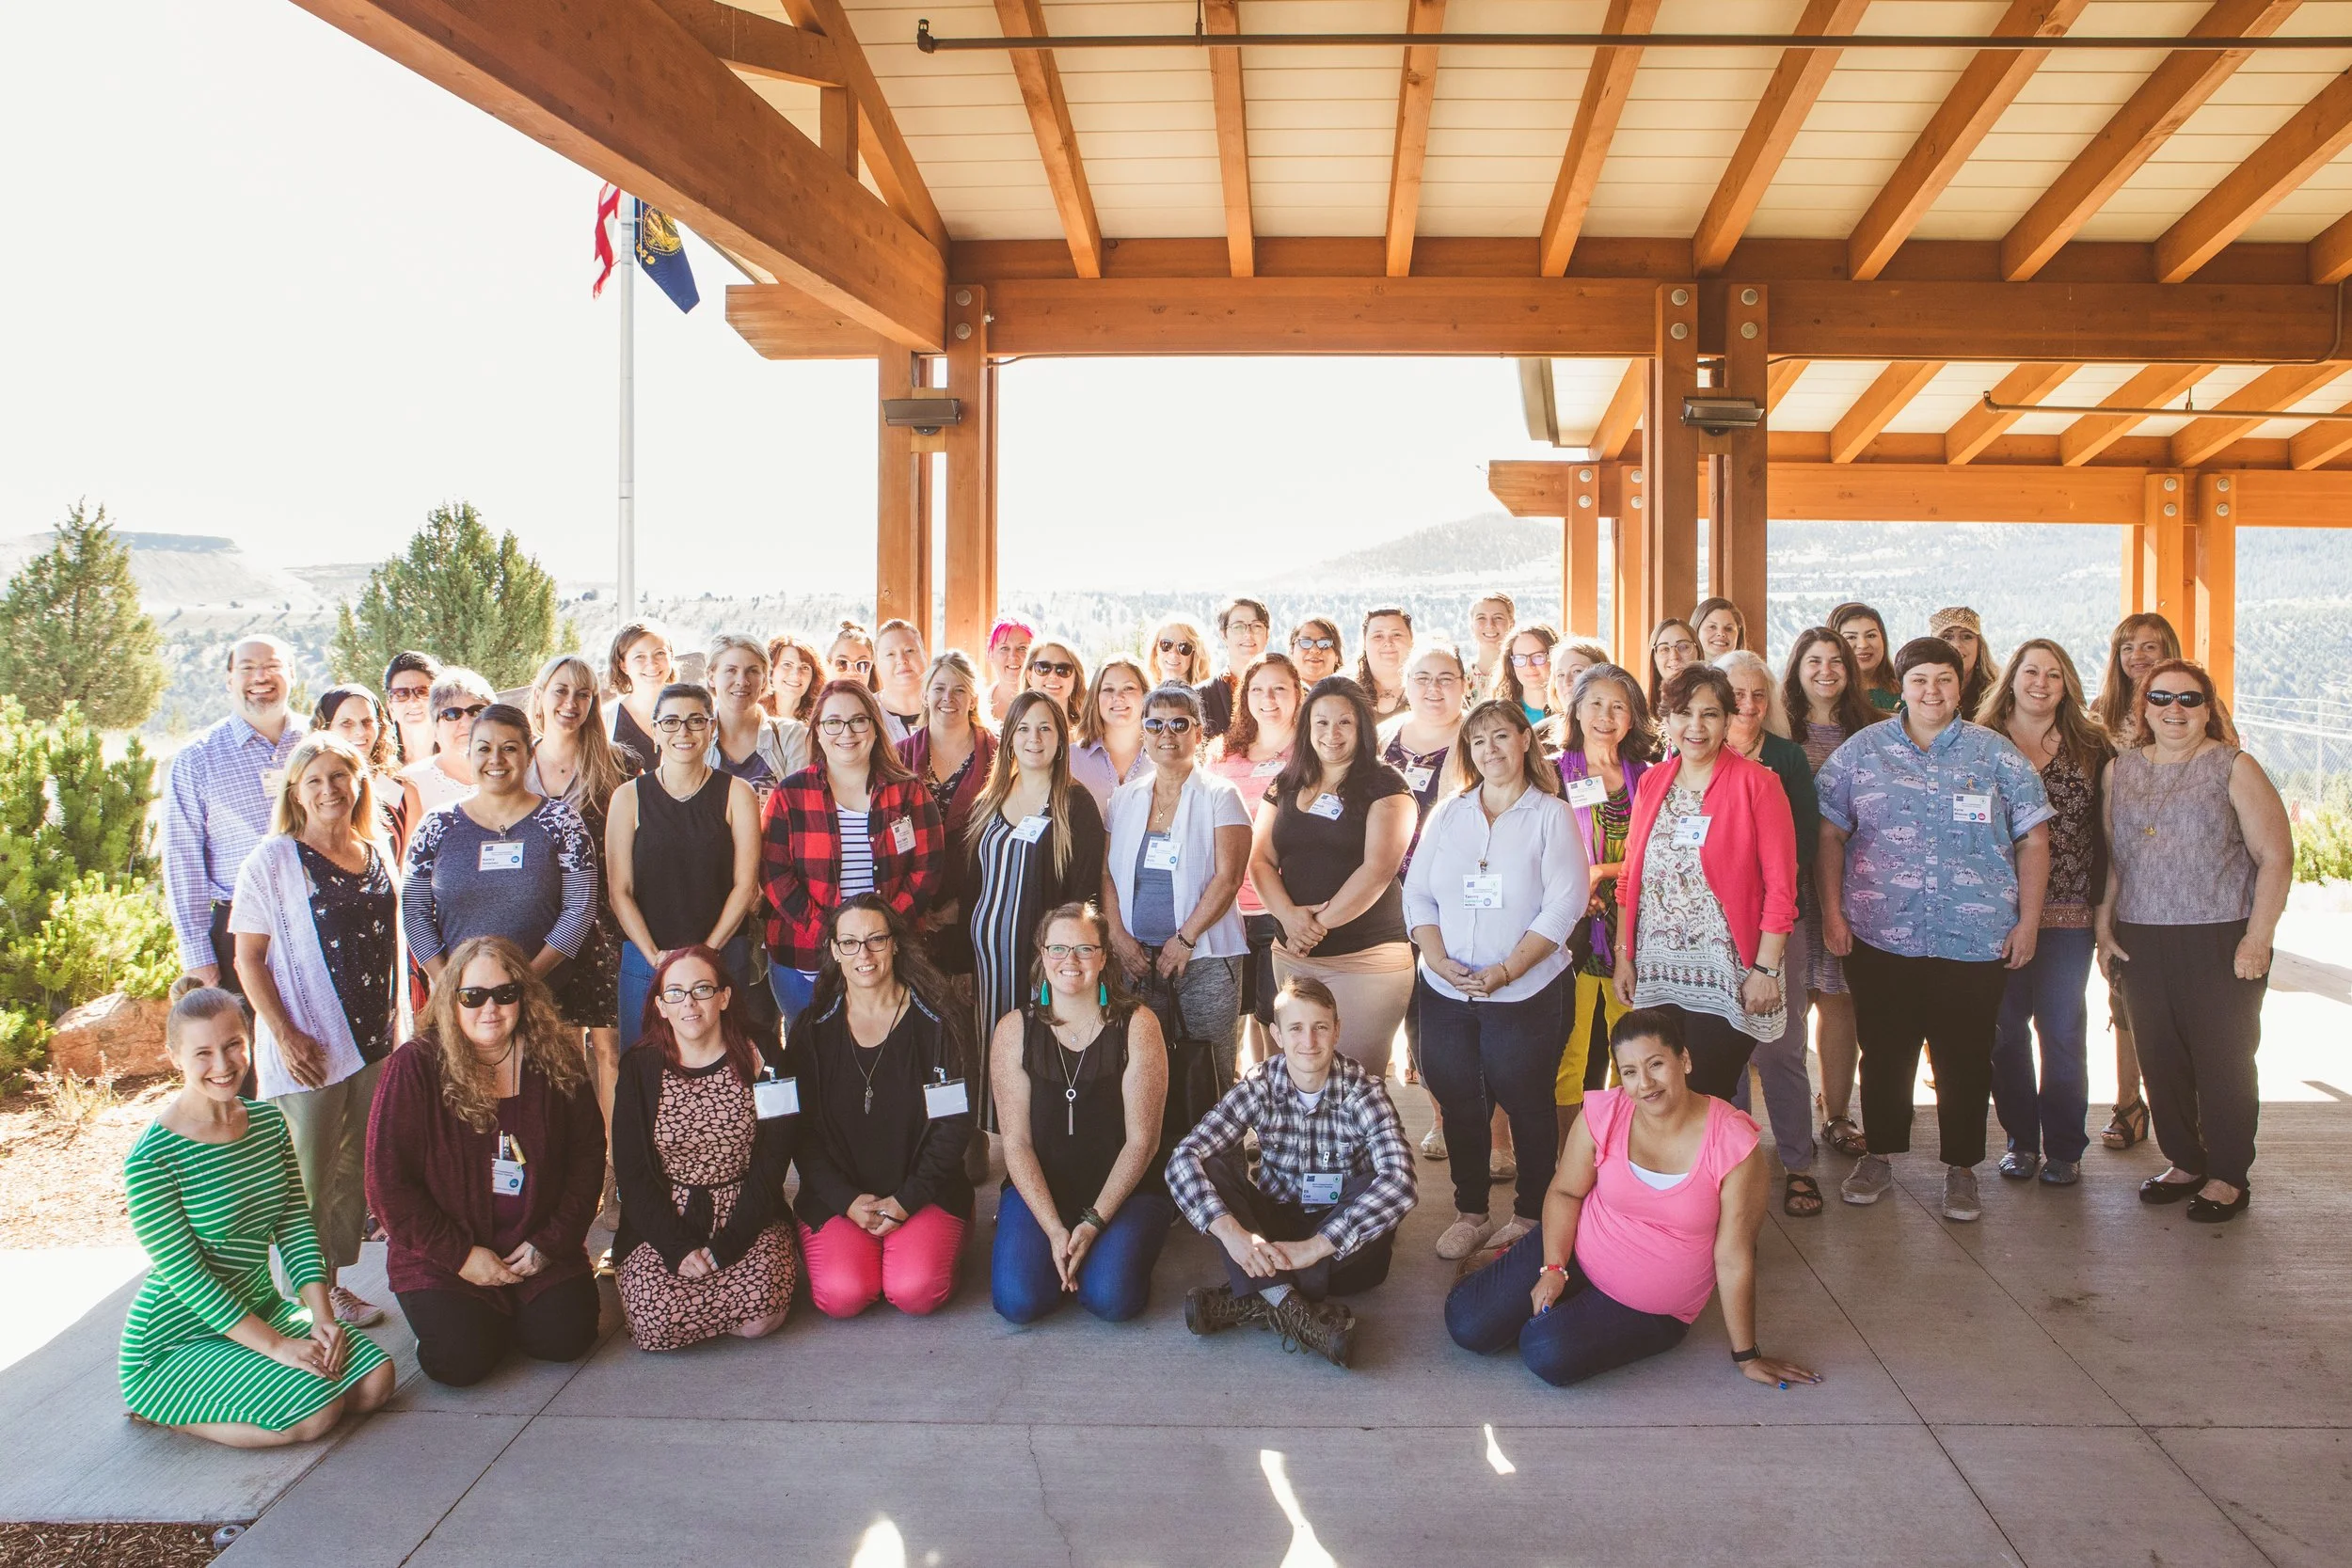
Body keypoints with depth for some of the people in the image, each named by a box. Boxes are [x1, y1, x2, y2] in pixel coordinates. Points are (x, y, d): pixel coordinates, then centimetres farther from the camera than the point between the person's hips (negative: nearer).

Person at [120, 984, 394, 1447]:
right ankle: (168, 1413, 2)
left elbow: (296, 1228, 3)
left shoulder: (270, 1121, 1)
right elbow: (187, 1276, -20)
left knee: (376, 1379, -8)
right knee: (316, 1412, -22)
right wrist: (276, 1345, -22)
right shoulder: (151, 1159, -20)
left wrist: (322, 1317, -10)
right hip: (177, 1341, -7)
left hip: (260, 1308, 7)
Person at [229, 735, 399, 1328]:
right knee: (310, 1174, 4)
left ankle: (337, 1275, 24)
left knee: (361, 1167, 12)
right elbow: (248, 957, -8)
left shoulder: (378, 855, 7)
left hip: (374, 1037, 5)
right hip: (309, 1046, -5)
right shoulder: (274, 859, -8)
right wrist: (284, 1034, -15)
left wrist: (398, 1021, 12)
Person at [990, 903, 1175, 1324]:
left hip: (1125, 1190, -1)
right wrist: (1054, 1228, -17)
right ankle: (1059, 1251, 11)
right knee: (1017, 1300, -22)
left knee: (1111, 1297, -25)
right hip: (1039, 1189, 1)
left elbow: (1141, 1140, -8)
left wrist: (1094, 1223, -16)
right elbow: (1016, 1140, -6)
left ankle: (1105, 1246, 9)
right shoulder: (1014, 1029, -3)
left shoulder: (1137, 1025, -7)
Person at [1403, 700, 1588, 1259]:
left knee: (1526, 1106, 6)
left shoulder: (1551, 816, -2)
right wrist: (1440, 960, -10)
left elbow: (1563, 907, -10)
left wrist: (1505, 971, -18)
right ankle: (1470, 1212, 25)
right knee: (1458, 1103, 10)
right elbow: (1417, 894, 7)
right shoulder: (1447, 814, 9)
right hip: (1445, 991, 4)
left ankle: (1531, 1215, 22)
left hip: (1525, 993, -3)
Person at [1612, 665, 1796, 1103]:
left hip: (1724, 982, -4)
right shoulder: (1651, 783, 10)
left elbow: (1781, 886, -7)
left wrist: (1765, 969, -11)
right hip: (1656, 977, 4)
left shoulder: (1756, 783, -5)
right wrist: (1624, 958, 9)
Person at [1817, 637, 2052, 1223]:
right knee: (1883, 1053, 10)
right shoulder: (1862, 751, 4)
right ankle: (1879, 1156, 26)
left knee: (1965, 1059, 7)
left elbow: (2033, 840, 6)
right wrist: (1831, 909, -2)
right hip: (1879, 935, 0)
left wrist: (2028, 921, 0)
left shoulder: (1997, 755, 4)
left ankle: (1961, 1169, 22)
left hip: (1977, 940, 0)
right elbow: (1830, 832, 4)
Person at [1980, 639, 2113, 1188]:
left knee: (2062, 1029, 5)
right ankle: (2020, 1138, 20)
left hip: (2068, 915, 0)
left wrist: (2103, 904, 0)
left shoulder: (2092, 746, 5)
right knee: (2006, 1028, 6)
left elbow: (2106, 829, 6)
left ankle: (2064, 1145, 17)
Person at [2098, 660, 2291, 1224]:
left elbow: (2276, 855, -6)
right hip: (2141, 940, 4)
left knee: (2223, 1059, 1)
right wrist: (2104, 921, 6)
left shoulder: (2233, 768, -2)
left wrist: (2257, 938, -11)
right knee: (2159, 1058, 8)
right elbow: (2109, 853, 14)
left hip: (2220, 939, -4)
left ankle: (2229, 1177, 14)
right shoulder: (2120, 769, 10)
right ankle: (2185, 1162, 23)